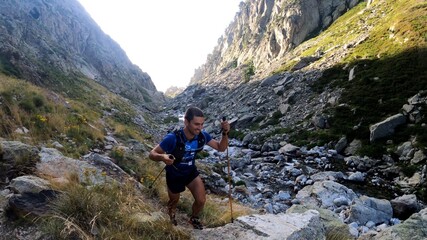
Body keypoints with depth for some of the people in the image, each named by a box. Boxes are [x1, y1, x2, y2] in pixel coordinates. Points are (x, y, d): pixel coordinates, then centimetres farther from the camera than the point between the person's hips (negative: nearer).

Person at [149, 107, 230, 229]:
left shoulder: (202, 135, -23)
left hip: (191, 172, 3)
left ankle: (194, 218, 33)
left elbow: (221, 148, -13)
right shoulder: (173, 138, -36)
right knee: (174, 202, 22)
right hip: (174, 175, -2)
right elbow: (152, 154, -29)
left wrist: (225, 133, -32)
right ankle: (171, 214, 61)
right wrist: (163, 157, -53)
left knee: (201, 201, -3)